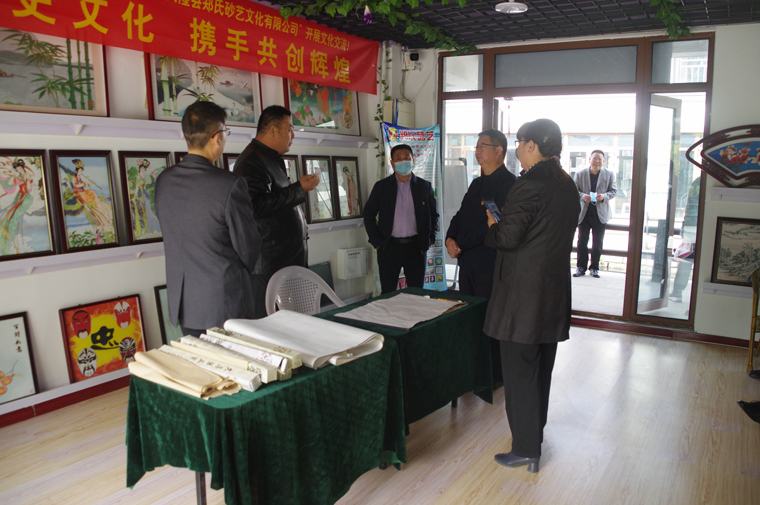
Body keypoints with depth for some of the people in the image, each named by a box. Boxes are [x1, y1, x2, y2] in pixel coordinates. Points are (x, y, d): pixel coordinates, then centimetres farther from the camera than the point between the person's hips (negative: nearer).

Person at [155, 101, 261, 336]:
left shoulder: (163, 181, -1)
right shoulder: (231, 185, -19)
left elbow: (173, 230, 10)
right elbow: (248, 248, -10)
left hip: (182, 302, 6)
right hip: (225, 303, -6)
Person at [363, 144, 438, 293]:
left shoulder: (424, 186, 5)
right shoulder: (381, 186, 2)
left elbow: (433, 215, 13)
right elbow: (368, 215, 6)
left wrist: (429, 239, 3)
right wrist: (376, 242, -1)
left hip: (416, 247, 1)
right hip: (389, 247, -1)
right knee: (388, 293, 4)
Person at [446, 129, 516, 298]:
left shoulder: (508, 183, -11)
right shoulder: (477, 183, 17)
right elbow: (461, 215, 16)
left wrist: (460, 245, -14)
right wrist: (450, 239, -3)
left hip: (490, 265, -8)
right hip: (466, 262, 8)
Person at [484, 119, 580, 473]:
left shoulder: (530, 184, -17)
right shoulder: (567, 185, 9)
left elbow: (507, 238, -19)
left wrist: (492, 224, 1)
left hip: (523, 294, -8)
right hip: (554, 291, 9)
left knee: (519, 370, 1)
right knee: (541, 367, 21)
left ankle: (526, 450, 10)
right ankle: (535, 428, 38)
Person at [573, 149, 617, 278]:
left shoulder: (609, 174, -1)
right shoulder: (580, 174, -2)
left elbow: (613, 191, 2)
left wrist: (604, 196, -18)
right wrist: (582, 196, -20)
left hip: (600, 213, 0)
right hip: (584, 212, 0)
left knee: (598, 242, 7)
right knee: (582, 241, 5)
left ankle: (594, 267, 18)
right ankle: (581, 267, 14)